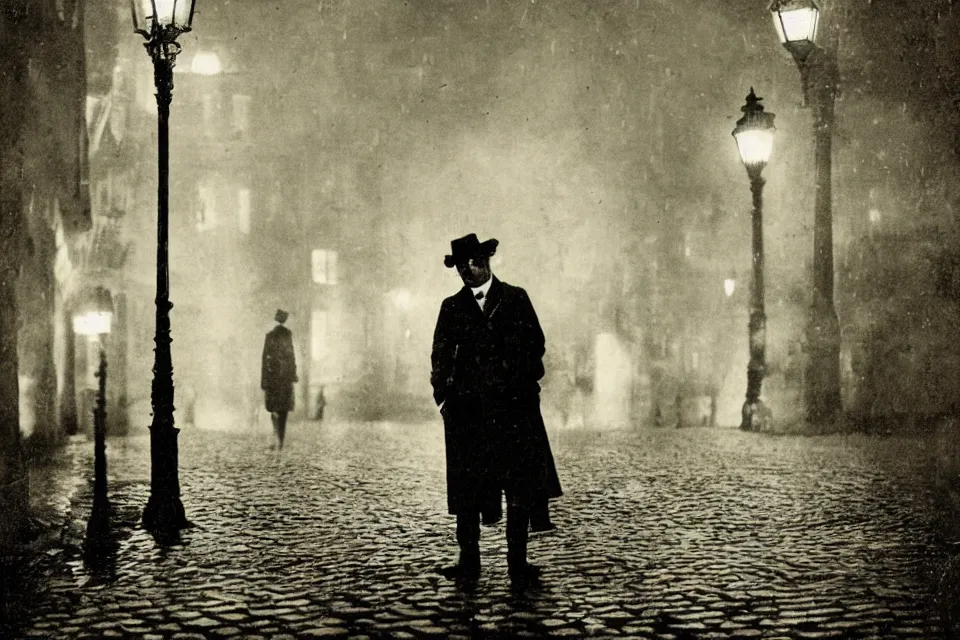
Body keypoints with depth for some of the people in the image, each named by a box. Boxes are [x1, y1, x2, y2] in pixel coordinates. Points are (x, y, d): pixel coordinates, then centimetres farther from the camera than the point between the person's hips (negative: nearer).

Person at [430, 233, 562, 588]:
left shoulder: (515, 299, 9)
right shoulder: (452, 307, 14)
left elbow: (535, 344, 6)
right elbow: (441, 355, 11)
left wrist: (516, 382, -5)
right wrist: (444, 394, -3)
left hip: (513, 404, -1)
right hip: (467, 408, 1)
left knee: (520, 487, -2)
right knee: (466, 489, 1)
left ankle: (518, 564, 3)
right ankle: (468, 562, 10)